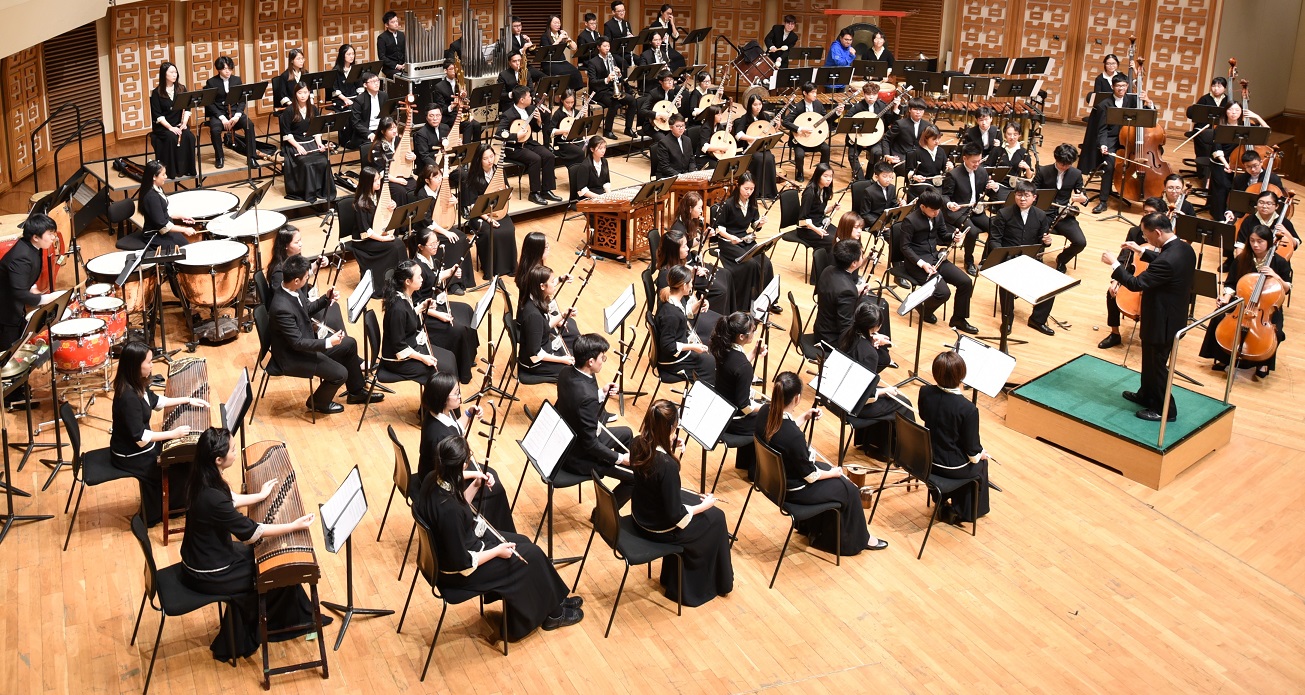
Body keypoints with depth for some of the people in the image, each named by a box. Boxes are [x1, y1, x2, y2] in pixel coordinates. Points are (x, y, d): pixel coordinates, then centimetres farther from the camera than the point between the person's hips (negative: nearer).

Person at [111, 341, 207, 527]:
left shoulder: (136, 385, -6)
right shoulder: (128, 398, -34)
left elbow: (156, 401, 16)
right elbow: (141, 439, -29)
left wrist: (188, 400, 12)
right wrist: (173, 433, -22)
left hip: (138, 445, 9)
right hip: (131, 456, -9)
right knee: (180, 469, 1)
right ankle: (156, 514, 25)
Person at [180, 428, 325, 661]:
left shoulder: (205, 480, -8)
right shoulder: (212, 497, -35)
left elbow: (229, 500, 14)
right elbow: (251, 532, -24)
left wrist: (260, 496, 29)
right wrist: (294, 526, -15)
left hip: (205, 556, 8)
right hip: (209, 575, -8)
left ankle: (301, 619, 30)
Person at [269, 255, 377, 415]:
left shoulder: (291, 288, -8)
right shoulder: (282, 308, -36)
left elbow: (307, 309, 11)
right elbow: (298, 343, -29)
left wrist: (327, 298, -4)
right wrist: (328, 342, -34)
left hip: (305, 340, 10)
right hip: (293, 355, -10)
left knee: (350, 343, 12)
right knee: (340, 373, -14)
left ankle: (356, 391, 27)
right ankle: (318, 402, 16)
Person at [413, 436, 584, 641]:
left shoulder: (433, 480, -12)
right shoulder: (449, 510, -38)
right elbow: (462, 563, -28)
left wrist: (475, 486, -5)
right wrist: (498, 551, -16)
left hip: (447, 549, 9)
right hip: (458, 572, -9)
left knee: (524, 542, 19)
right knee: (530, 555, 5)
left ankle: (555, 600, 34)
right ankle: (552, 613, 27)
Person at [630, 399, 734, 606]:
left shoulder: (638, 444, -14)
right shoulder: (667, 465, -36)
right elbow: (676, 516, -26)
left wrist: (669, 447, -3)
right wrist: (703, 506, -11)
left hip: (641, 517, 7)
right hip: (660, 529, -7)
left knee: (696, 500, 28)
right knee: (715, 518, 17)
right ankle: (716, 582, 38)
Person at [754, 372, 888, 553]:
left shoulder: (765, 412, -15)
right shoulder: (793, 436, -37)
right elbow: (810, 476, -22)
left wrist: (804, 418, 0)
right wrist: (833, 473, -4)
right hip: (793, 490, -8)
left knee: (829, 468, 29)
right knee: (849, 490, 12)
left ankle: (810, 526, 44)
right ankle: (858, 539, 35)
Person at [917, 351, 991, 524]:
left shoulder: (925, 392, -17)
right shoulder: (968, 409, -30)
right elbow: (973, 452, -18)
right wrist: (981, 452, 4)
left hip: (927, 459, 4)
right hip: (953, 469, -4)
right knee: (980, 463, 28)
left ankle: (940, 500, 44)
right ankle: (962, 511, 36)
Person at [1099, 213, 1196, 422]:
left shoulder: (1167, 261, -33)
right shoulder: (1184, 249, -3)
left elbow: (1136, 283, -26)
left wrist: (1114, 264, -16)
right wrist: (1141, 252, 18)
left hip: (1162, 323, -10)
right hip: (1173, 316, 10)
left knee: (1157, 365, 8)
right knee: (1150, 359, 26)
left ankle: (1166, 410, 22)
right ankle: (1146, 395, 44)